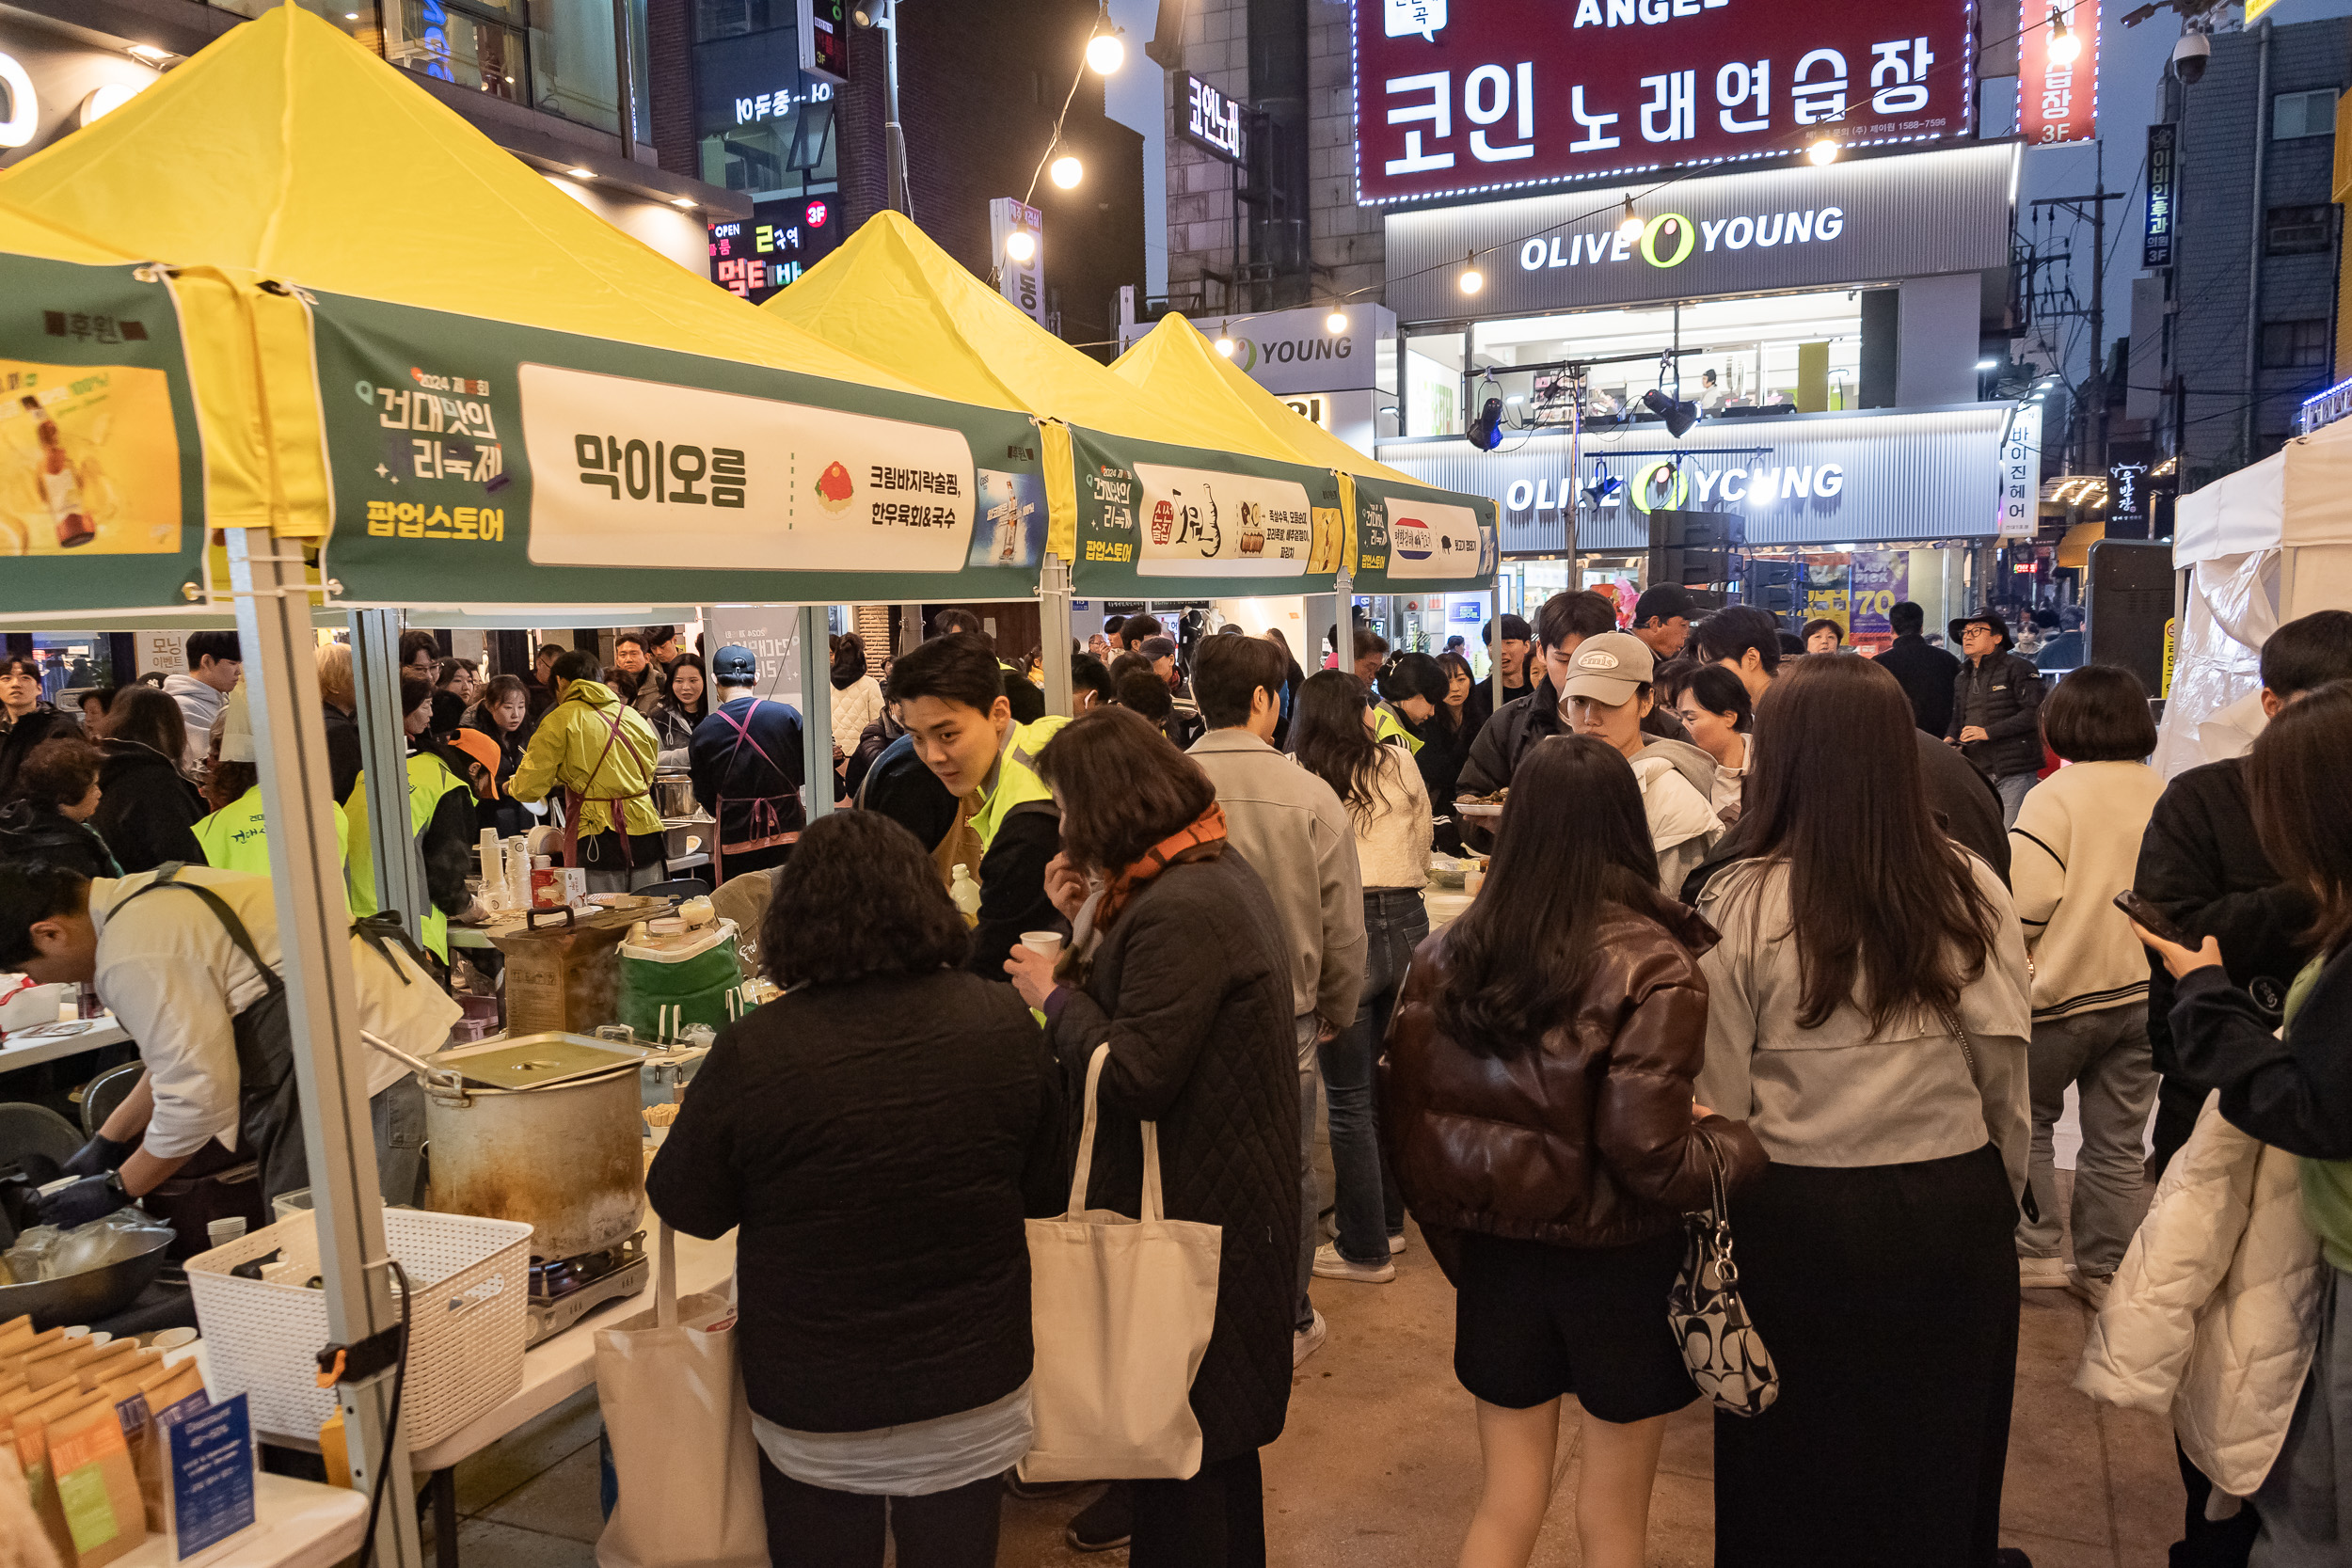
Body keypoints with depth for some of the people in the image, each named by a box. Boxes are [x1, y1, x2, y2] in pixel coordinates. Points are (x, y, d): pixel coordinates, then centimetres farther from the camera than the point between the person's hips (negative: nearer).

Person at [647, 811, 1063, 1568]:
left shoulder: (752, 1053, -21)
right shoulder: (1002, 1023, -12)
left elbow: (685, 1208, -5)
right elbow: (1047, 1192, 1)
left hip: (816, 1409, -2)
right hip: (975, 1391, 2)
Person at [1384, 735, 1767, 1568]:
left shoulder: (1447, 954, -5)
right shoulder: (1651, 967, -18)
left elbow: (1408, 1114, -3)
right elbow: (1648, 1153, -23)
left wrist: (1454, 1233, 9)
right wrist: (1743, 1141, -4)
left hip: (1495, 1253, 4)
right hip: (1618, 1263, -3)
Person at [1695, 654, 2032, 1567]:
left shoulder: (1743, 906, -15)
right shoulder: (1971, 891, -9)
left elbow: (1717, 1098, -10)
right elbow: (2007, 1070, -3)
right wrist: (1997, 1202, 12)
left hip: (1796, 1217, -2)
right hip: (1954, 1210, 2)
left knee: (1798, 1467, 18)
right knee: (1939, 1457, 21)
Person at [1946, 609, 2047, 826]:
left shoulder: (2018, 669, -4)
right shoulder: (1962, 678, 20)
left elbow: (2034, 713, -14)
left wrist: (1988, 732, -17)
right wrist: (1950, 738, 6)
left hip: (2014, 774, -7)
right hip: (1975, 772, 7)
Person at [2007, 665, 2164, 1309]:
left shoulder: (2055, 795, -15)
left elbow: (2026, 901, -19)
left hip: (2065, 989, -5)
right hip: (2147, 990, 5)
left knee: (2027, 1120, 13)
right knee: (2117, 1143, 13)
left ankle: (2033, 1251, 13)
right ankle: (2106, 1271, 21)